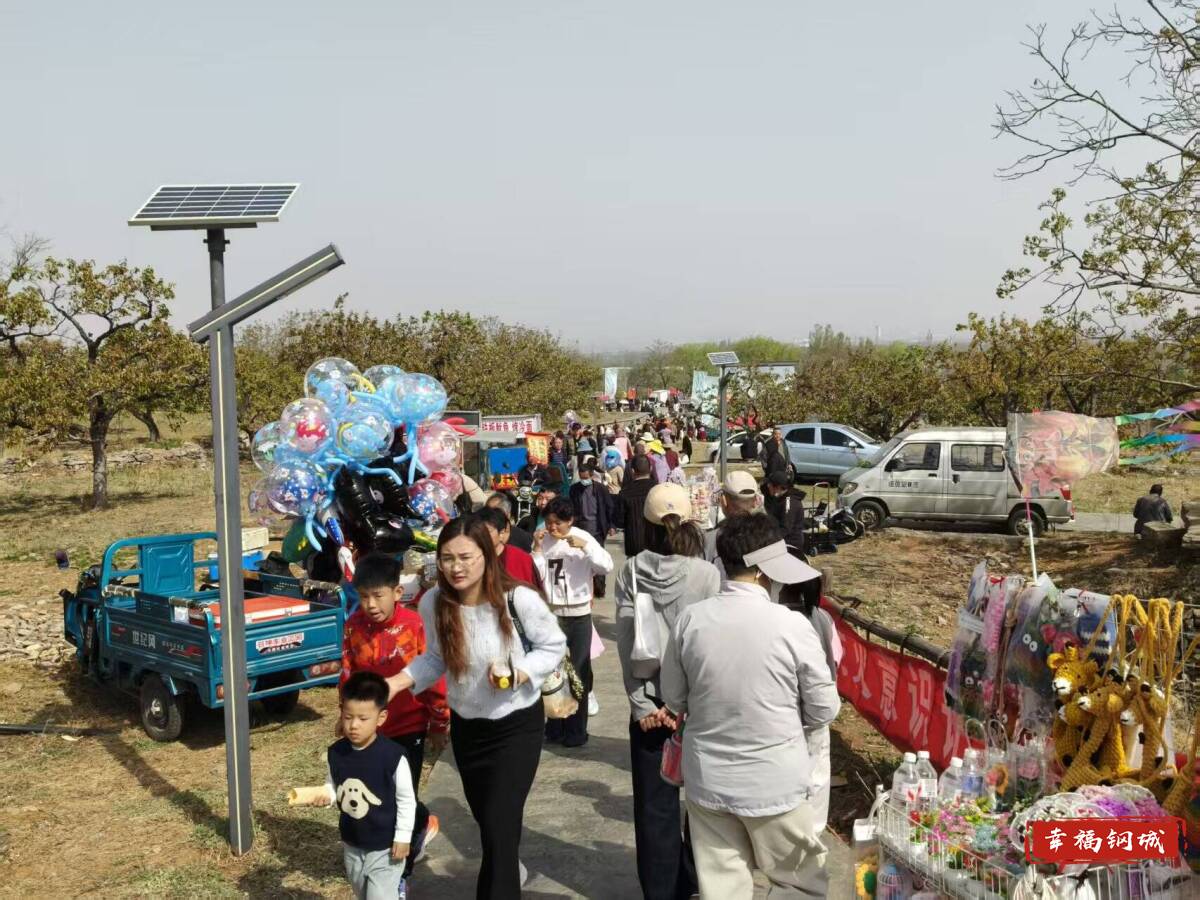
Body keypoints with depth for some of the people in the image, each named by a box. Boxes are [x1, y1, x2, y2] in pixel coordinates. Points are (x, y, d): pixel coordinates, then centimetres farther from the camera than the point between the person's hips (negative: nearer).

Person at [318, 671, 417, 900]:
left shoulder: (393, 756, -22)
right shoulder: (336, 753, -10)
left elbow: (406, 800, -13)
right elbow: (333, 786, 7)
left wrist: (402, 837, -11)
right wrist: (326, 795, -15)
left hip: (385, 847, -5)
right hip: (352, 844, 5)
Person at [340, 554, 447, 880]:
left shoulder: (415, 625, -19)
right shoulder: (354, 625, -7)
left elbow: (434, 676, -12)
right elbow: (348, 674, 5)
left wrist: (439, 726, -5)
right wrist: (348, 716, 9)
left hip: (408, 726, -4)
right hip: (369, 726, 4)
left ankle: (400, 871, 27)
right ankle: (422, 825, 42)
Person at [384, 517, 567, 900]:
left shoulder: (520, 600, -25)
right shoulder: (432, 603, -14)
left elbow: (554, 647, -12)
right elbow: (436, 658, 0)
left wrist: (519, 673, -28)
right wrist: (399, 681, -15)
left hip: (517, 725, -5)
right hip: (465, 726, 5)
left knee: (499, 826, -12)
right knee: (485, 819, 24)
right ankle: (510, 868, 55)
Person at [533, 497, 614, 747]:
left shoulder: (583, 538, -6)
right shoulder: (543, 540, 0)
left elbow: (607, 566, -15)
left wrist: (585, 546, -24)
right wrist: (537, 548, -12)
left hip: (579, 614, -2)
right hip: (550, 613, 2)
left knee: (578, 672, 4)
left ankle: (576, 730, 16)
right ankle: (554, 729, 22)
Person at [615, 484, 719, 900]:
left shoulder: (631, 573, -5)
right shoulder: (708, 575, -10)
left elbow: (626, 641, -8)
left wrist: (642, 704, -6)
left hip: (650, 700, 1)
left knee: (654, 803, 11)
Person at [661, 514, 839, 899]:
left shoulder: (690, 619, -10)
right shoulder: (792, 625, -18)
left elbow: (673, 698, 3)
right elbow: (824, 710, -7)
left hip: (707, 780, 3)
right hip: (775, 782, -3)